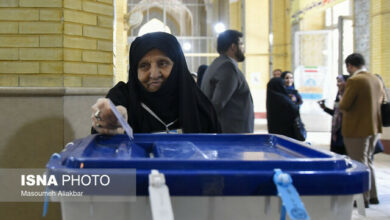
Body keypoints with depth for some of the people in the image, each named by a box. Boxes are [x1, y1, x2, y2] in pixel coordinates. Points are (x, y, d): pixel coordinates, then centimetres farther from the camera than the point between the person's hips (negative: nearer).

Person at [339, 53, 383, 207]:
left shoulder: (354, 81, -19)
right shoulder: (376, 80, 7)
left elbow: (343, 106, -20)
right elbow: (380, 101, 19)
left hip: (357, 129, -8)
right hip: (374, 127, 8)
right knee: (368, 161, 20)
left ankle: (363, 198, 9)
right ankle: (372, 196, 26)